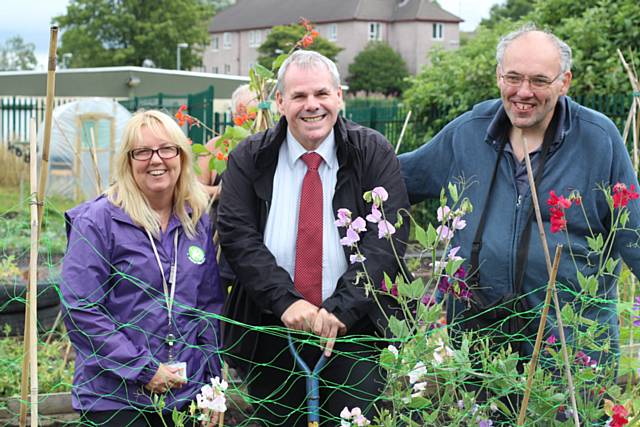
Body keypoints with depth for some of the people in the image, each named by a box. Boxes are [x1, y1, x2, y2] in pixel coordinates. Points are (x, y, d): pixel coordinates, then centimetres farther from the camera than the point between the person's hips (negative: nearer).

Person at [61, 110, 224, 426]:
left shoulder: (198, 221, 6)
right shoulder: (96, 221, -9)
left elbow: (210, 303, 10)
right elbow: (80, 310, -13)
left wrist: (212, 382, 4)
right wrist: (142, 370, -16)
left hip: (187, 394, 4)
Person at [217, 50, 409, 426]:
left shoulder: (374, 153, 0)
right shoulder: (248, 159, 4)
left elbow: (387, 237, -9)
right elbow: (237, 236, -6)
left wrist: (341, 308, -18)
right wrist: (286, 301, -18)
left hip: (352, 331, -1)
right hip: (271, 333, 2)